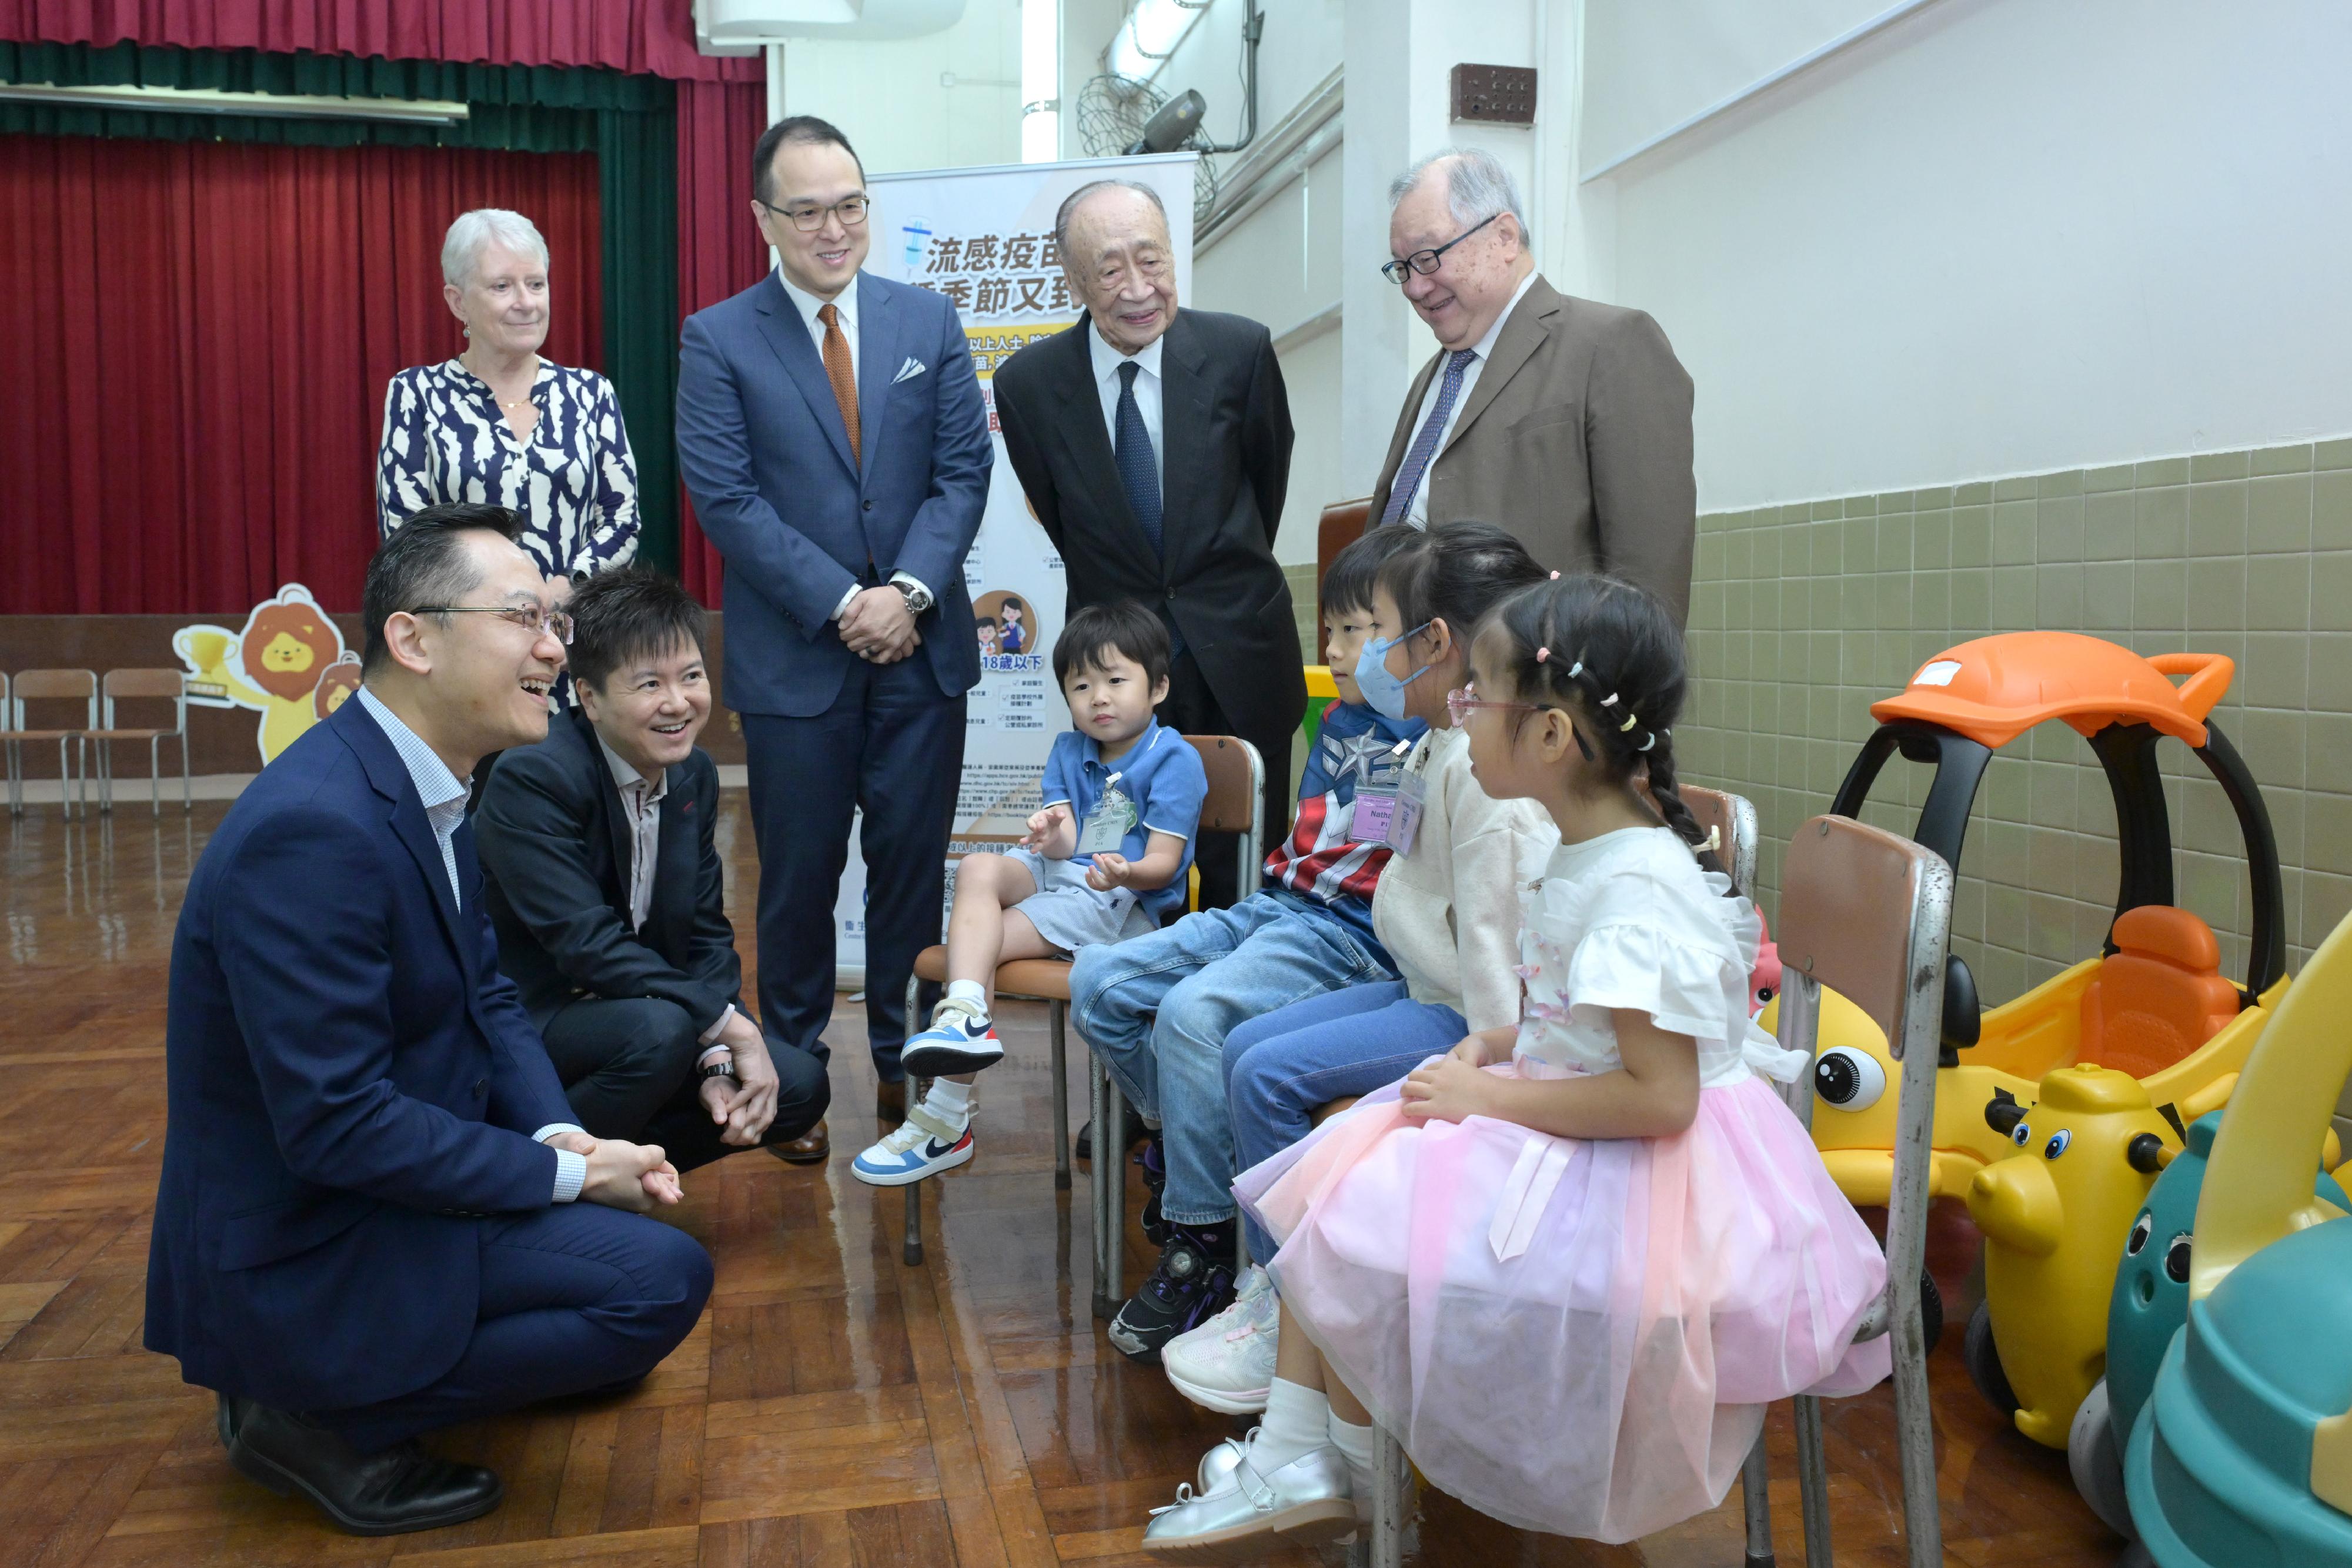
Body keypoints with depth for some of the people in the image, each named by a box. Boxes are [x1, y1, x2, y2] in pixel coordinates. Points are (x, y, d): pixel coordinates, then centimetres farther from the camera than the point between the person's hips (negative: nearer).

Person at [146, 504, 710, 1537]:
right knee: (662, 1276, -17)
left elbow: (488, 997, 7)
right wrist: (567, 1172, -18)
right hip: (299, 1252, -9)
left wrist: (564, 1135, -9)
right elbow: (336, 1126, -28)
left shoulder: (429, 787, 1)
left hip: (387, 1175, 9)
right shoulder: (313, 829, -28)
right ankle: (324, 1418, -1)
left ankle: (332, 1375, 17)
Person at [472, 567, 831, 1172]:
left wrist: (717, 1060, -13)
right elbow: (586, 943, -28)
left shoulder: (695, 776, 2)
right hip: (523, 1023, -7)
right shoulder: (530, 780, -21)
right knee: (659, 1028, -34)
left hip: (633, 1012, 7)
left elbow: (706, 934, 2)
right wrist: (729, 1026, -27)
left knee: (798, 1089, -7)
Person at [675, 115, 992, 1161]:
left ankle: (907, 1063, 25)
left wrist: (912, 589, -12)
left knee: (914, 866, 10)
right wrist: (841, 603, -14)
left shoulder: (929, 320, 7)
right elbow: (725, 499, -7)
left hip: (922, 647, 2)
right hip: (794, 658, -2)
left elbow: (964, 470, 3)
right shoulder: (716, 341, -1)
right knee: (799, 877, 8)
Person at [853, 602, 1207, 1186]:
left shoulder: (1175, 760, -6)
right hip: (1058, 874, 6)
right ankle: (966, 1018, -42)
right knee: (977, 869, -25)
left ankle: (946, 1120, -20)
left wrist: (1122, 873, -36)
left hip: (1123, 902, -6)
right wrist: (1050, 834, -25)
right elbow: (1064, 841, 1)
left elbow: (1163, 864, -12)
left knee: (985, 937, -22)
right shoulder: (1068, 751, 15)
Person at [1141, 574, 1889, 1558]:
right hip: (1568, 1141, 10)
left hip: (1638, 1174, -10)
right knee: (1330, 1173, 4)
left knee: (1360, 1226, -12)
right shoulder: (1580, 853, 5)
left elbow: (1658, 1096, -29)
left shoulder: (1640, 888, -25)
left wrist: (1495, 1097, -20)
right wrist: (1495, 1045, 1)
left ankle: (1359, 1476, 16)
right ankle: (1292, 1465, 7)